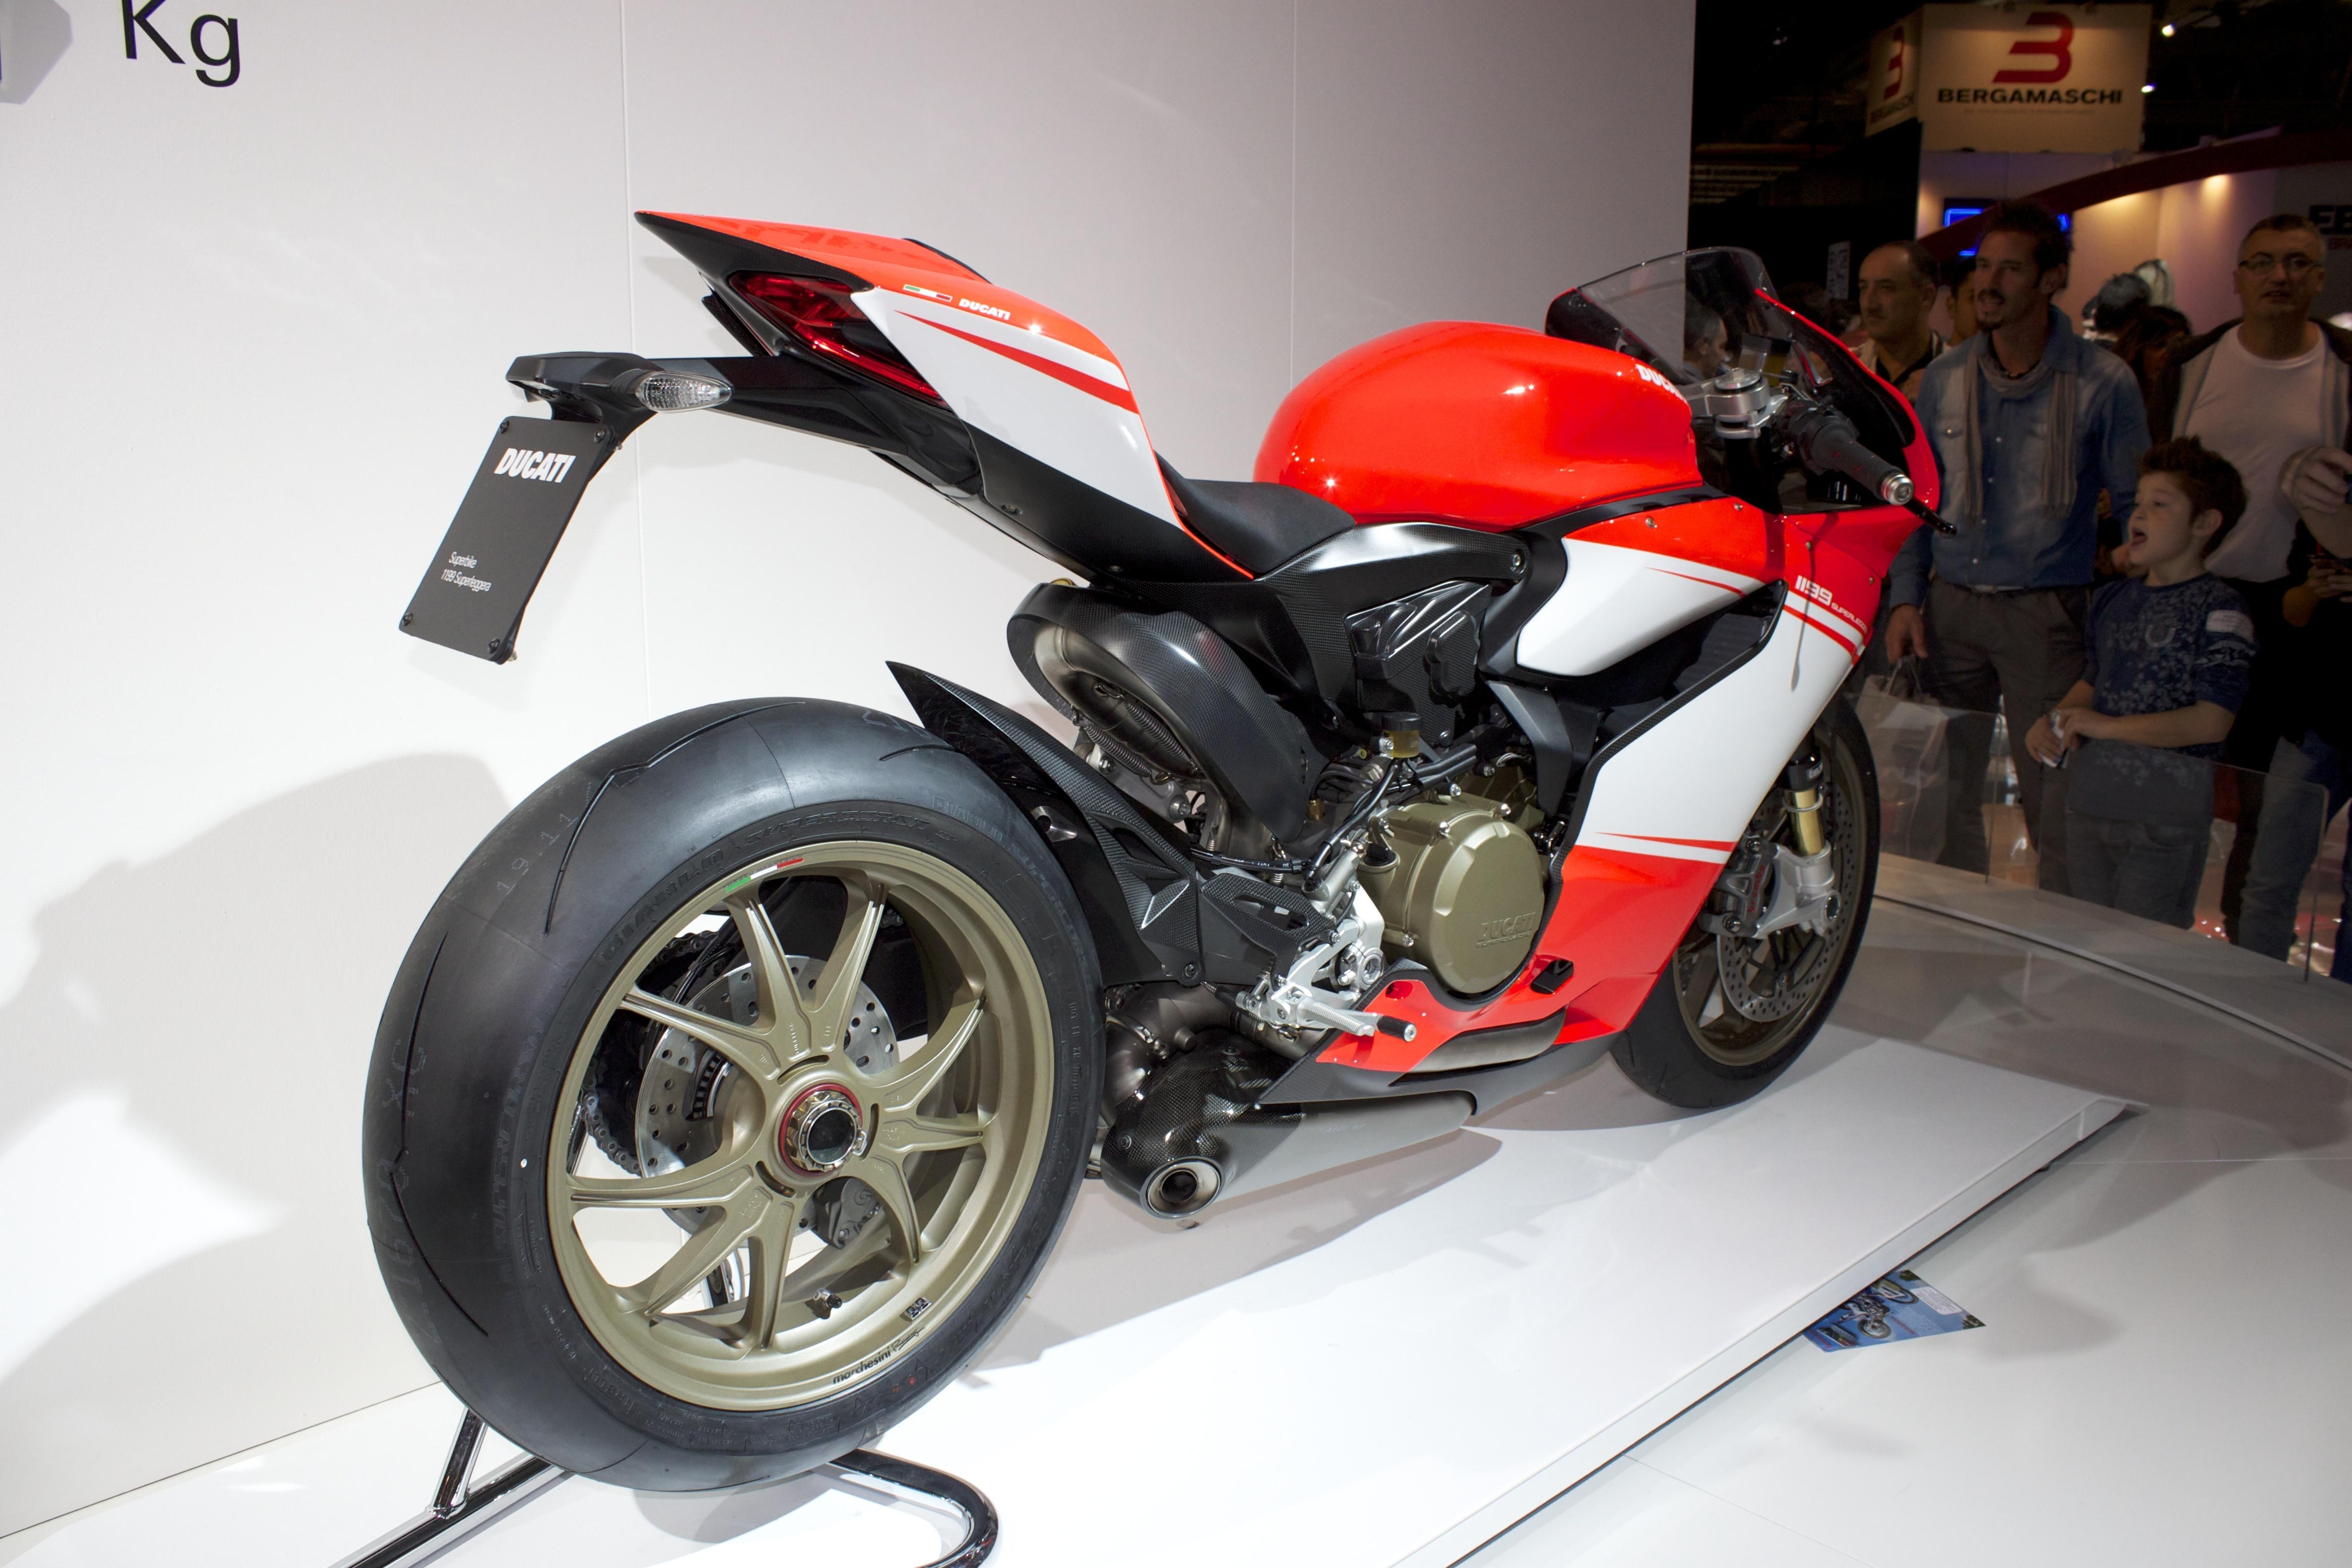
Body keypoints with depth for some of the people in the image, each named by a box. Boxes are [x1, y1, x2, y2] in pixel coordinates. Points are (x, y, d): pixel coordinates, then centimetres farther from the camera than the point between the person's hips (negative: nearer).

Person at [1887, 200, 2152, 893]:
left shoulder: (2102, 383, -4)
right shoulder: (1943, 379, 7)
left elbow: (2139, 509, 1)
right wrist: (1906, 597, 5)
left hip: (2047, 611, -4)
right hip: (1951, 606, 4)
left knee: (2052, 795, -2)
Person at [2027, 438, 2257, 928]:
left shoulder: (2221, 610, -9)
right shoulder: (2113, 599, 13)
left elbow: (2212, 720, -17)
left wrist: (2106, 726, -19)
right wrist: (2052, 722, 3)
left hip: (2166, 818, -6)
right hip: (2090, 800, 7)